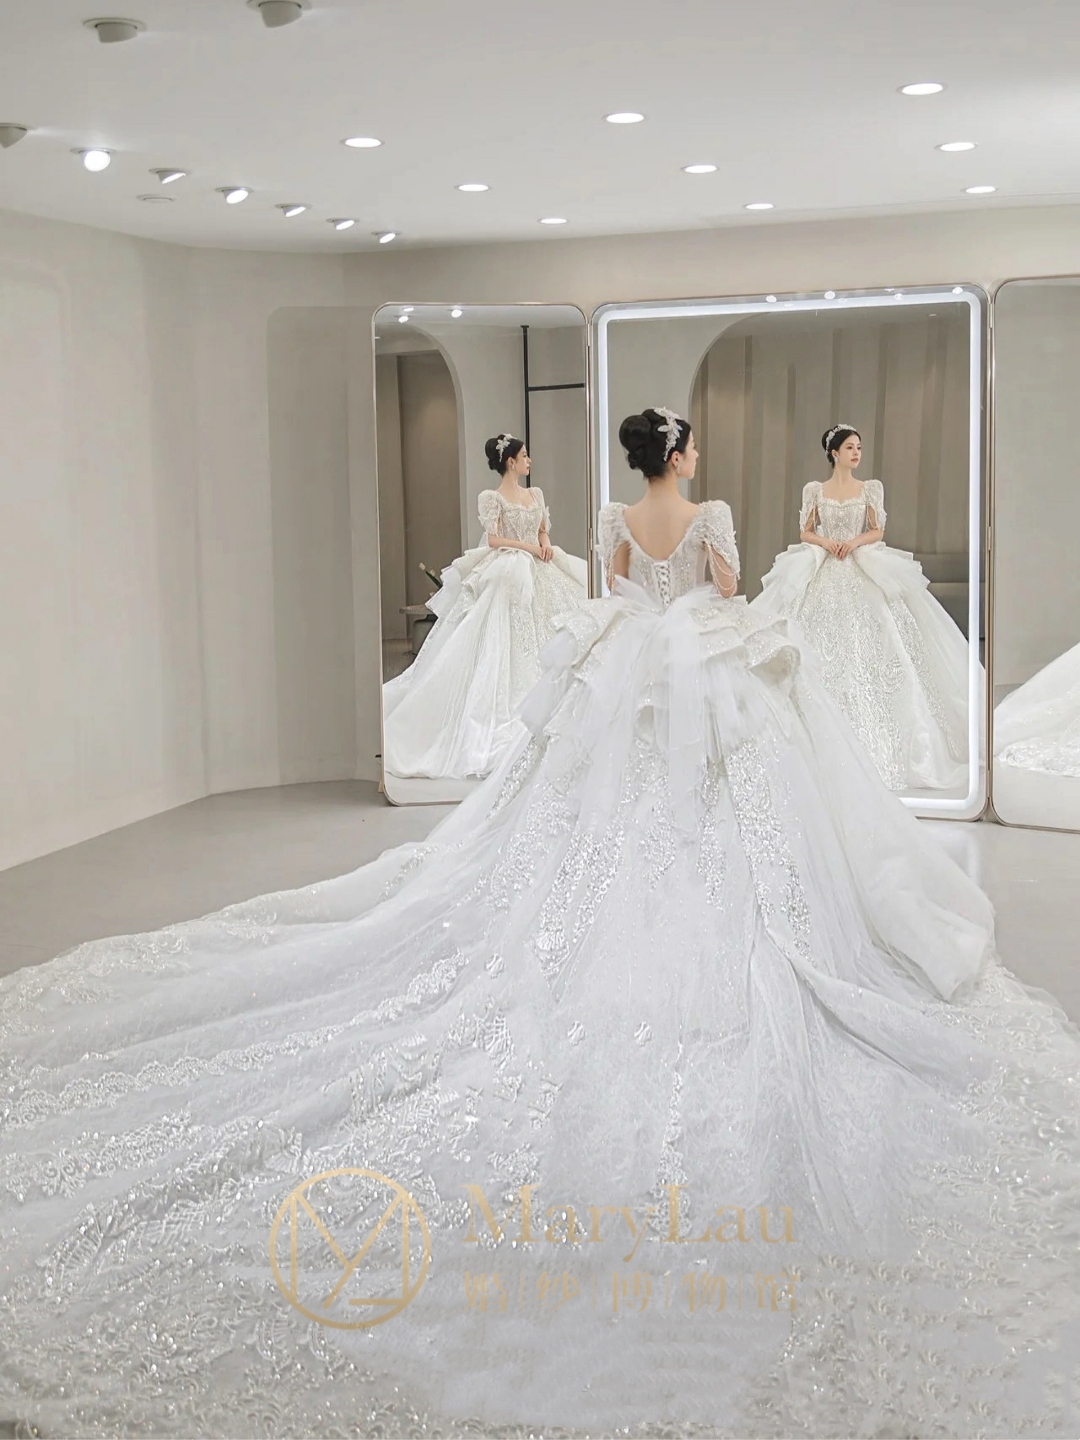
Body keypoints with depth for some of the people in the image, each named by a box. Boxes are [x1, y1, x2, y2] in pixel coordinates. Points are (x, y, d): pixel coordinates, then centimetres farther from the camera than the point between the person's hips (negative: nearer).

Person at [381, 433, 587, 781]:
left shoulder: (536, 494, 14)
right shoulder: (492, 498, -4)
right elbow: (492, 539, -11)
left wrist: (545, 545, -2)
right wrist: (527, 546, -13)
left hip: (539, 576, 7)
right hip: (507, 577, -7)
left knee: (543, 642, 4)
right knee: (505, 647, -9)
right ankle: (505, 722, -6)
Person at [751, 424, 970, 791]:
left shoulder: (871, 488, 8)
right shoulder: (814, 490, 7)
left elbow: (878, 531, 7)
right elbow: (805, 532, 8)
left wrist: (855, 542, -12)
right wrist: (826, 543, -10)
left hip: (863, 574, 0)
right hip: (821, 575, 0)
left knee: (863, 644, -8)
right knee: (822, 647, -5)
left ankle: (873, 735, -2)